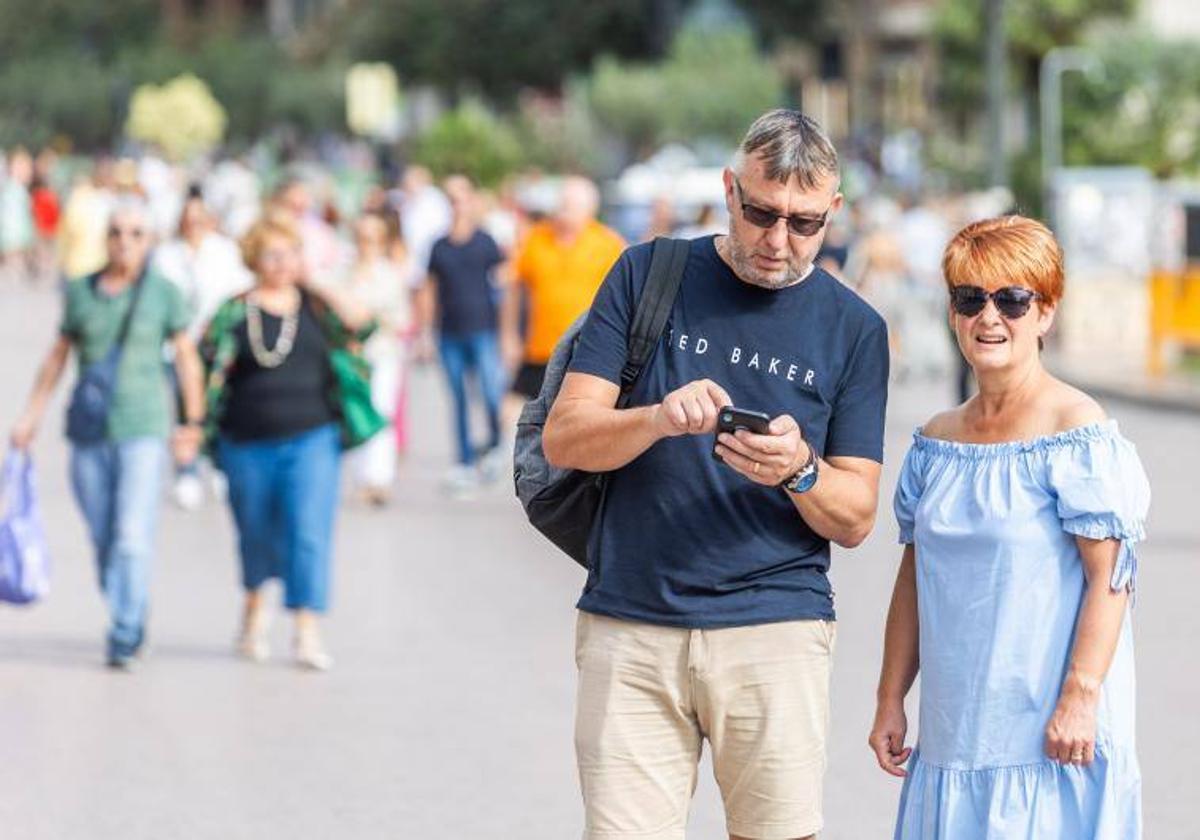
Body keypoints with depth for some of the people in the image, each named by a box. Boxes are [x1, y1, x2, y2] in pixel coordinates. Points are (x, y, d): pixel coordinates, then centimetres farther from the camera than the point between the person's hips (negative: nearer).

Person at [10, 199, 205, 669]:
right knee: (102, 538, 6)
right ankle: (130, 619, 24)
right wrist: (32, 415, 12)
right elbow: (59, 354, 14)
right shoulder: (80, 291, 5)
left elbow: (186, 357, 4)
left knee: (134, 536, -14)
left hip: (143, 427, -3)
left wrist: (192, 424, 2)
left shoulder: (163, 292, -1)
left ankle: (124, 638, -12)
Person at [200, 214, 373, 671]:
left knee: (309, 534, -12)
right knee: (256, 533, 14)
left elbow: (360, 325, -10)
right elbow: (206, 369, 2)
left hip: (311, 439, -1)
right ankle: (254, 608, 42)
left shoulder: (315, 306, 4)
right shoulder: (234, 313, 1)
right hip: (247, 444, 1)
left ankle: (307, 633, -13)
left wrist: (318, 285, -8)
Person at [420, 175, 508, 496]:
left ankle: (493, 445, 9)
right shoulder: (439, 247, 7)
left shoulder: (486, 243, 0)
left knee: (492, 391, -15)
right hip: (450, 334, 3)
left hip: (482, 329, -3)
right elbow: (429, 291, 13)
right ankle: (465, 462, 14)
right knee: (459, 400, 7)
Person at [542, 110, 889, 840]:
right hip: (630, 627, 0)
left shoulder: (853, 328, 8)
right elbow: (563, 437, 1)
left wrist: (798, 472, -15)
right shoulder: (649, 276, 7)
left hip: (775, 631, 0)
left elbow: (855, 519, 6)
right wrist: (658, 419, -19)